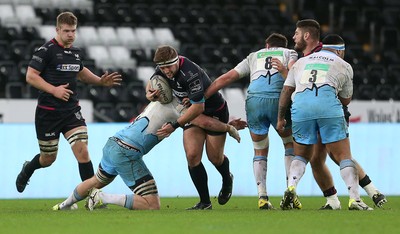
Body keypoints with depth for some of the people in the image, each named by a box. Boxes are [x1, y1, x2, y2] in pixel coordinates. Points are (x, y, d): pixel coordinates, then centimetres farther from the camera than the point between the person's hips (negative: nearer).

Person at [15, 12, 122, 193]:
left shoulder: (76, 52, 9)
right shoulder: (46, 51, -12)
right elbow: (30, 76, -15)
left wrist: (101, 81, 15)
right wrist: (54, 90, -23)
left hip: (71, 110, 5)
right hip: (48, 113, -4)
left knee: (82, 151, -13)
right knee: (48, 159, 9)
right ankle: (27, 170, 43)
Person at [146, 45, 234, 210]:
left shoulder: (190, 73, -37)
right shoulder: (163, 68, -13)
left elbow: (198, 106, -36)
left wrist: (175, 125, -35)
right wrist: (149, 92, -14)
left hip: (215, 112, -6)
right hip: (193, 112, 6)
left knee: (215, 157, 4)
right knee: (192, 156, -9)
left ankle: (227, 180, 40)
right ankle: (205, 202, -2)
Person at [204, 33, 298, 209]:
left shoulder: (253, 56, 31)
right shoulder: (290, 53, 27)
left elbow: (226, 78, 24)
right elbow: (292, 72, 2)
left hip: (254, 100, 2)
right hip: (279, 99, -2)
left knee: (260, 152, 16)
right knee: (291, 145, 20)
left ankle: (262, 197, 2)